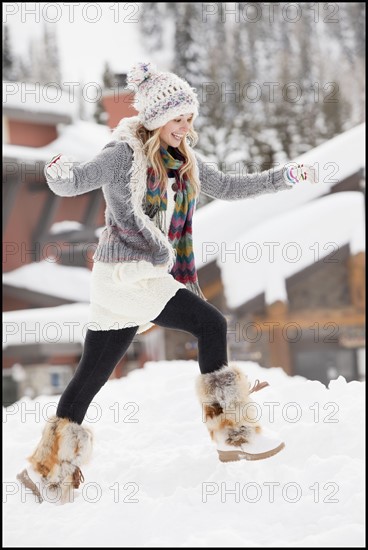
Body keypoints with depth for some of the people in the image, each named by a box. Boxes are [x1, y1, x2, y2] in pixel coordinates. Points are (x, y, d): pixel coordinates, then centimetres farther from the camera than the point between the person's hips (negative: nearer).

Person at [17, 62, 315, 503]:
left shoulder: (183, 159, 12)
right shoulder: (124, 155, -11)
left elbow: (226, 187, 22)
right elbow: (71, 184, -13)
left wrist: (283, 178, 19)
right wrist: (58, 171, -36)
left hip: (153, 275, 8)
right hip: (126, 273, -8)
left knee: (91, 375, 8)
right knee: (210, 324, -11)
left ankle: (49, 468, 13)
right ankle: (232, 434, -4)